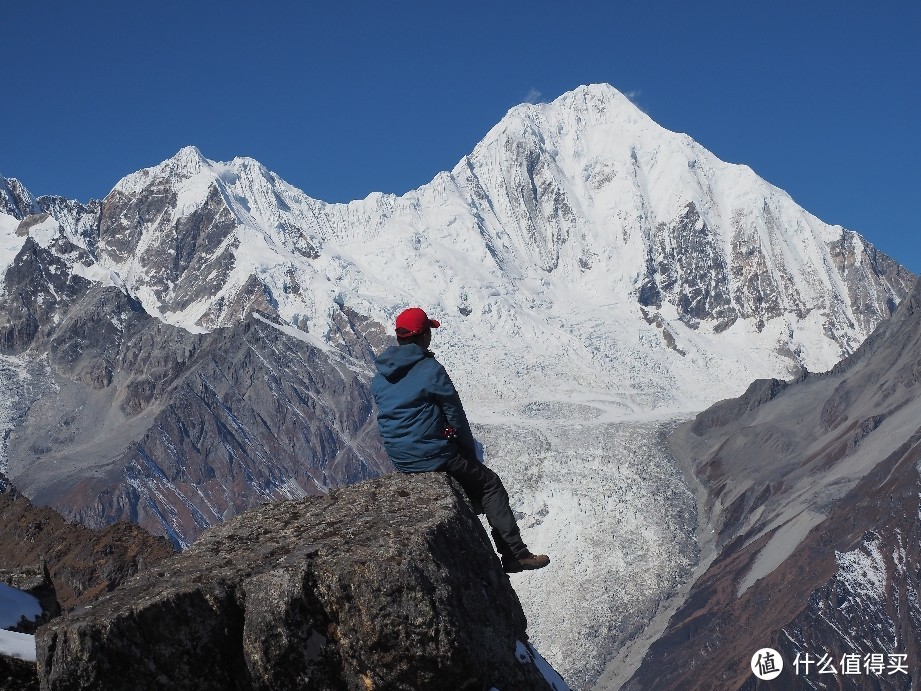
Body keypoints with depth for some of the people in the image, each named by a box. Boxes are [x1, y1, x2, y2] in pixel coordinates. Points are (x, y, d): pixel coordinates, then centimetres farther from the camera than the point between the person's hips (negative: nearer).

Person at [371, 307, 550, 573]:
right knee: (489, 483, 9)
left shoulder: (380, 377, 6)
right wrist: (471, 454, 6)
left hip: (399, 461, 8)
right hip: (434, 458, -8)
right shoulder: (430, 370, -15)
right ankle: (516, 555, 4)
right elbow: (456, 418, -9)